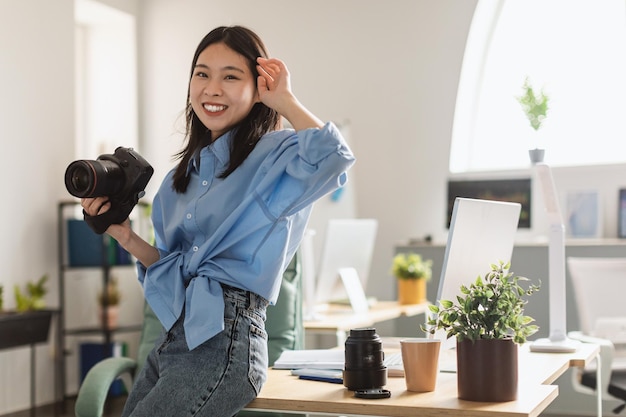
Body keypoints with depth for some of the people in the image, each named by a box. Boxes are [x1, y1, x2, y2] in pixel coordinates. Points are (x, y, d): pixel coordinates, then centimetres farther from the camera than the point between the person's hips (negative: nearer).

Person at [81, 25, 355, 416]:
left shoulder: (275, 154, -6)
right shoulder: (185, 174, 16)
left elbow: (333, 158, -30)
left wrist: (286, 100, -15)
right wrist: (126, 237, 5)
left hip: (224, 343, -8)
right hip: (175, 337, 8)